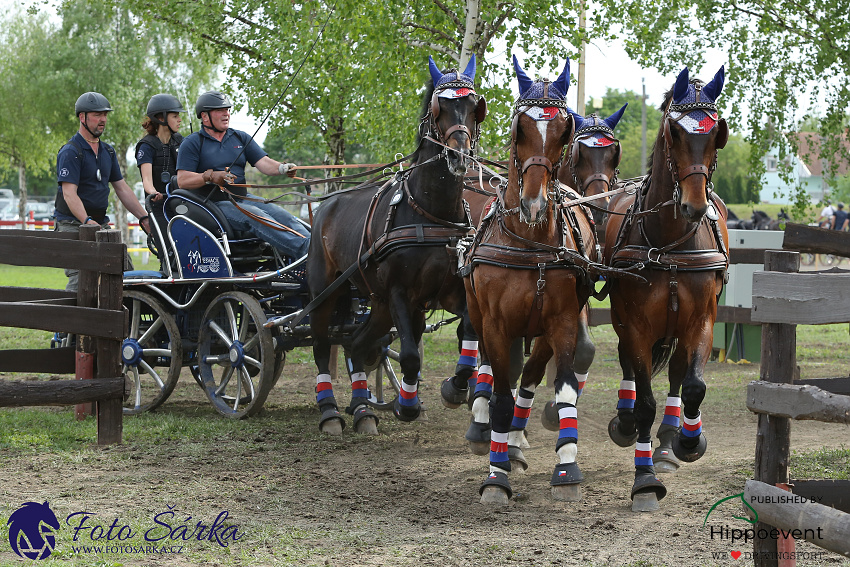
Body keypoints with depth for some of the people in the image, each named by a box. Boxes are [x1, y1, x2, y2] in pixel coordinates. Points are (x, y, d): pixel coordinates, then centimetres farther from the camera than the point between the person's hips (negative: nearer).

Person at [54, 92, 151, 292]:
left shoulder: (107, 151, 15)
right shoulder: (70, 152, -10)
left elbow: (122, 188, 18)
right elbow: (69, 193, -20)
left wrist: (144, 218, 9)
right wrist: (87, 221, -35)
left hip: (101, 223, 8)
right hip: (73, 225, -8)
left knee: (125, 269, 0)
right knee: (80, 279, -16)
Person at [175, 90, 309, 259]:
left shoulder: (241, 138, 17)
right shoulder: (192, 143, 2)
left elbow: (263, 162, 5)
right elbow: (182, 180, -7)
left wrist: (282, 168, -17)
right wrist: (211, 176, -23)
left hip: (242, 197, 6)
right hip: (214, 204, -6)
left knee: (282, 215, -19)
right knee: (255, 216, -31)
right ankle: (305, 248, -48)